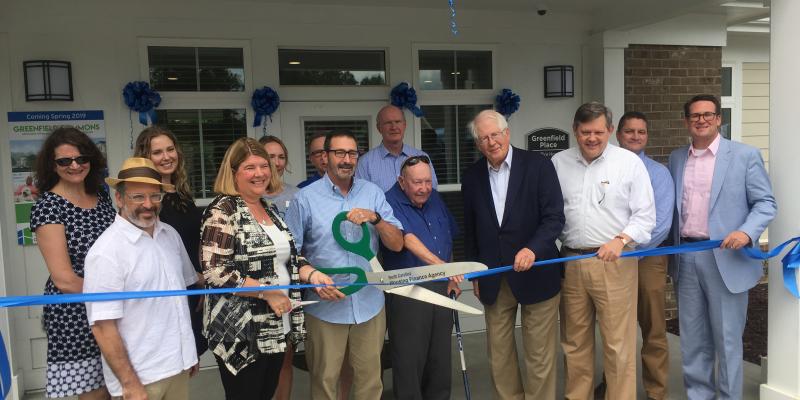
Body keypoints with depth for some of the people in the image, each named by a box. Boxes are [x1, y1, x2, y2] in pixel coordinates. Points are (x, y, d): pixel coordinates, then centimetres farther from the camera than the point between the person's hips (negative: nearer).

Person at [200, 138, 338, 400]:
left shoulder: (269, 209, 11)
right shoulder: (222, 211, -13)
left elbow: (286, 257, 16)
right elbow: (214, 272, -22)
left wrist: (312, 275, -3)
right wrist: (268, 292, -20)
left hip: (276, 328, 8)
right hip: (241, 332, -7)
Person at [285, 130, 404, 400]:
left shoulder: (373, 193, 3)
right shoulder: (305, 198, -4)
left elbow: (397, 244, -1)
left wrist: (375, 218, -16)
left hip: (369, 305, 2)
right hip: (324, 308, -2)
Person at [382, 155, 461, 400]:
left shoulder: (434, 199, 9)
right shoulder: (390, 203, -13)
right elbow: (408, 240, -27)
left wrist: (452, 279, 13)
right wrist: (442, 265, -39)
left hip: (441, 289, 6)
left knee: (441, 357, 14)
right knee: (409, 361, 1)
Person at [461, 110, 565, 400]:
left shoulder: (538, 166, -6)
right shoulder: (471, 177, 4)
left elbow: (555, 217, -10)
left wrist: (533, 249, -26)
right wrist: (475, 274, 11)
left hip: (535, 274, -3)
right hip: (493, 280, 3)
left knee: (539, 355, 6)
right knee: (498, 354, 12)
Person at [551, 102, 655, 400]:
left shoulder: (630, 162, 0)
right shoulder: (558, 163, 7)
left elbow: (645, 215, 0)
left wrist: (620, 240, -15)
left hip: (615, 263, -3)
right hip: (570, 262, 3)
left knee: (618, 342, -1)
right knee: (574, 341, 12)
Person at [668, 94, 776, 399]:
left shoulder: (745, 155, -2)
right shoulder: (676, 158, 10)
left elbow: (766, 202, -4)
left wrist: (747, 232, -21)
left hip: (725, 258, -4)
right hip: (685, 258, 4)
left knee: (726, 337, 5)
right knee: (692, 337, 13)